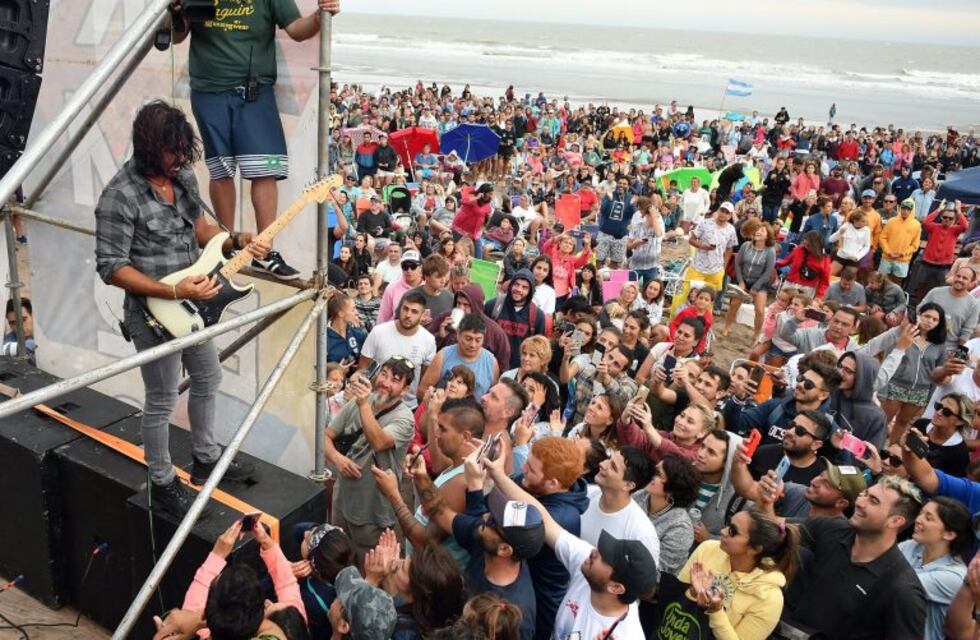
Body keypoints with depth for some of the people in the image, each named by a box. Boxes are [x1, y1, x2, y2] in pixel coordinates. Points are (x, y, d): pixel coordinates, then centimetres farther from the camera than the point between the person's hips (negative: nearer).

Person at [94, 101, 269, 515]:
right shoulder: (120, 196, -24)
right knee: (162, 400, 7)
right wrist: (174, 292, -28)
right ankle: (163, 483, 28)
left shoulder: (183, 175, -1)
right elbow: (110, 267, -22)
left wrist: (237, 241, -4)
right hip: (153, 313, -8)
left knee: (208, 380, 21)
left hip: (192, 304, 8)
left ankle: (206, 460, 41)